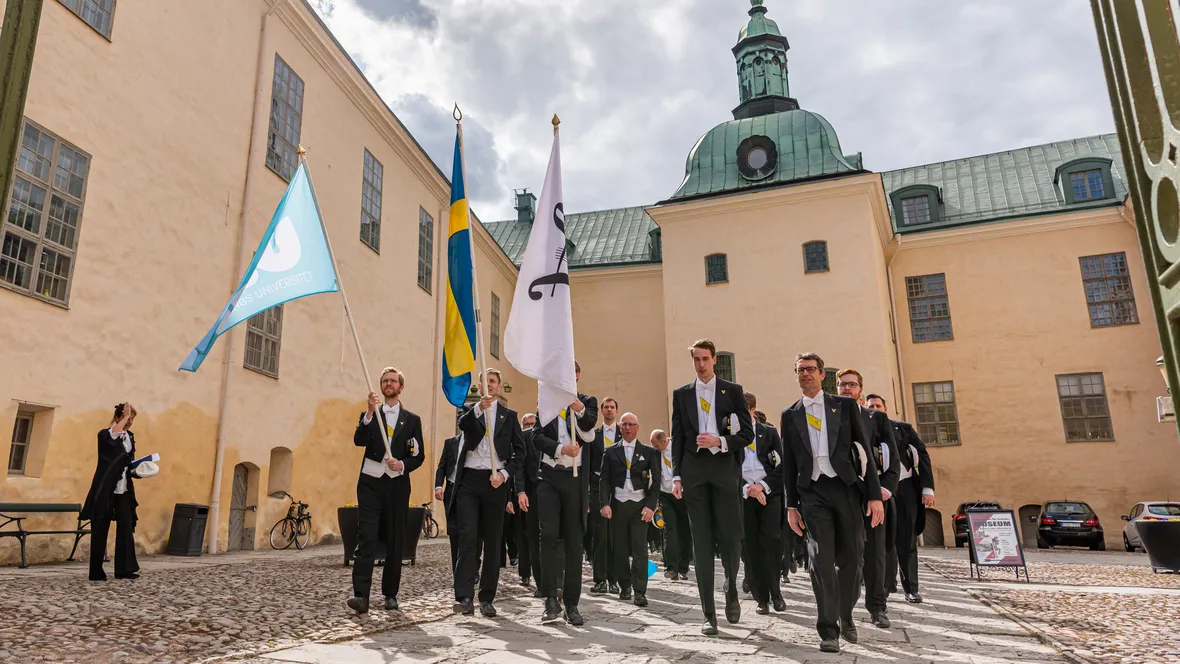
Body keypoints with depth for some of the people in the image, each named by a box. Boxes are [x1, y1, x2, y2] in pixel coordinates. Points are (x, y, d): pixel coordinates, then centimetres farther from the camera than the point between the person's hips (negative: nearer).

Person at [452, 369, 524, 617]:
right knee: (468, 536, -11)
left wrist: (505, 473, -7)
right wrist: (479, 408, -31)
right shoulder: (470, 410, 13)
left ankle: (487, 598, 11)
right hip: (469, 479, -1)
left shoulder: (509, 415, 13)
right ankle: (464, 597, -12)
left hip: (495, 481, 1)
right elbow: (462, 423, -12)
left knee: (492, 540, 4)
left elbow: (520, 450, 8)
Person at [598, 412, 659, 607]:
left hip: (639, 505, -1)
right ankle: (624, 586, 19)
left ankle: (640, 592, -3)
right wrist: (604, 503, -8)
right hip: (617, 504, 1)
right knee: (620, 549, 6)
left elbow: (655, 481, 4)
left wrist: (650, 506, -7)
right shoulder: (610, 451, 9)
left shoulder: (648, 452, 7)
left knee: (640, 549, -5)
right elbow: (604, 479, 4)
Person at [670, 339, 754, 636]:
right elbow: (677, 438, 9)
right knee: (702, 543, 2)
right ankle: (709, 614, 8)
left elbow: (747, 433, 4)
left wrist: (720, 441, -12)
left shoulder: (732, 391, 7)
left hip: (724, 469, -1)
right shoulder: (681, 394, 11)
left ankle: (731, 592, 30)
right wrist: (676, 476, 1)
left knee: (730, 538, 0)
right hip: (693, 472, 1)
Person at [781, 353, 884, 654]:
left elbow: (864, 450, 4)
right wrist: (791, 505, 6)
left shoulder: (845, 405, 7)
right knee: (821, 559, -8)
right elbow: (788, 463, 11)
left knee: (851, 558, 6)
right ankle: (828, 629, 1)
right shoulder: (789, 415, 10)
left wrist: (875, 495, -2)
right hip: (812, 491, 0)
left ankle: (846, 617, 30)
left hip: (846, 487, 0)